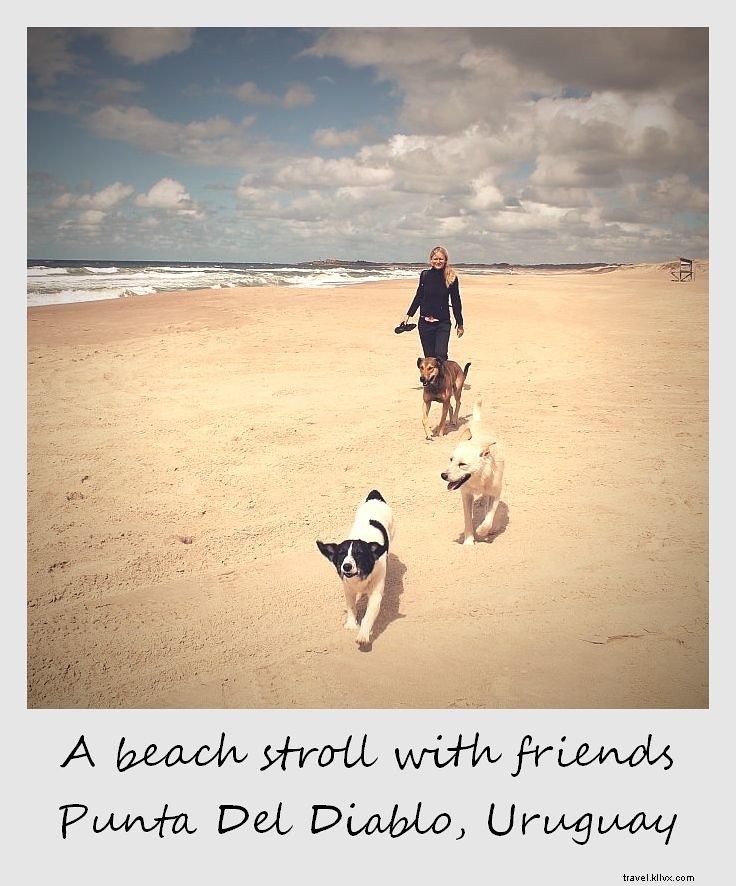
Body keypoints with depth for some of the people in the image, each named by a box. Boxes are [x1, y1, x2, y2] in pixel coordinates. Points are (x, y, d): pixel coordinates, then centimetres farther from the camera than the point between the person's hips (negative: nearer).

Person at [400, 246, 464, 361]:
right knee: (429, 356, 4)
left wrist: (460, 324, 4)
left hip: (443, 322, -2)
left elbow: (456, 301, 3)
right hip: (425, 322, 2)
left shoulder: (451, 277, -3)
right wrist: (408, 315, 11)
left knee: (440, 355, -15)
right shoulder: (425, 274, 3)